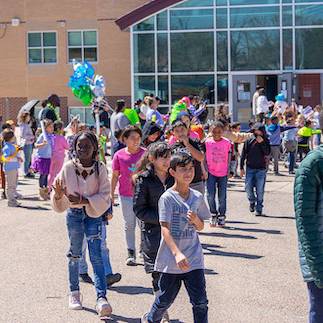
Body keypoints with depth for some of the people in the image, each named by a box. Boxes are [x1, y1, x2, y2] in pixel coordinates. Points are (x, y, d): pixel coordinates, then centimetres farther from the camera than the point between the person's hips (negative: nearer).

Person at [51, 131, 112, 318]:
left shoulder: (100, 169, -12)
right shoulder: (68, 168, -9)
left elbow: (104, 196, -13)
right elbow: (59, 203, -5)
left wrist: (84, 201, -25)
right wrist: (58, 195, -28)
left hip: (94, 214, -2)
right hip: (74, 214, 2)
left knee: (96, 256, -10)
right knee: (75, 254, 14)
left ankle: (102, 298, -16)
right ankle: (75, 293, 29)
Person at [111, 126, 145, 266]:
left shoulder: (145, 153, -3)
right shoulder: (119, 155, -3)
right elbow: (115, 176, 4)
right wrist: (111, 194, 4)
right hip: (126, 195, 0)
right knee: (129, 224, 10)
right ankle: (131, 253, 19)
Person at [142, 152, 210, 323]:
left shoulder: (197, 197, 4)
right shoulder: (167, 198, -10)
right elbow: (165, 229, -16)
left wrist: (196, 220, -10)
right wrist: (177, 253, -28)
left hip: (193, 258, 3)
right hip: (171, 258, -3)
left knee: (200, 301, 0)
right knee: (166, 298, 11)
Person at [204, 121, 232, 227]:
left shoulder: (227, 143, 0)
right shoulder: (207, 142, -3)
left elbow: (229, 158, 7)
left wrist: (229, 171, 3)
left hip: (223, 173, 1)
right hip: (211, 173, -1)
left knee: (222, 196, 5)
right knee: (210, 195, -7)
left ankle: (221, 216, 19)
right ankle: (213, 214, 13)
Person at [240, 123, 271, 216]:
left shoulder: (265, 141, 2)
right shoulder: (249, 141, 1)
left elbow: (267, 153, -10)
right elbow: (243, 154, 4)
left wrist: (262, 142, -18)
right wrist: (241, 167, 2)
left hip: (261, 169, -1)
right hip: (250, 168, 1)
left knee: (260, 190, -1)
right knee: (248, 188, 0)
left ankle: (259, 208, 8)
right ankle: (252, 202, 28)